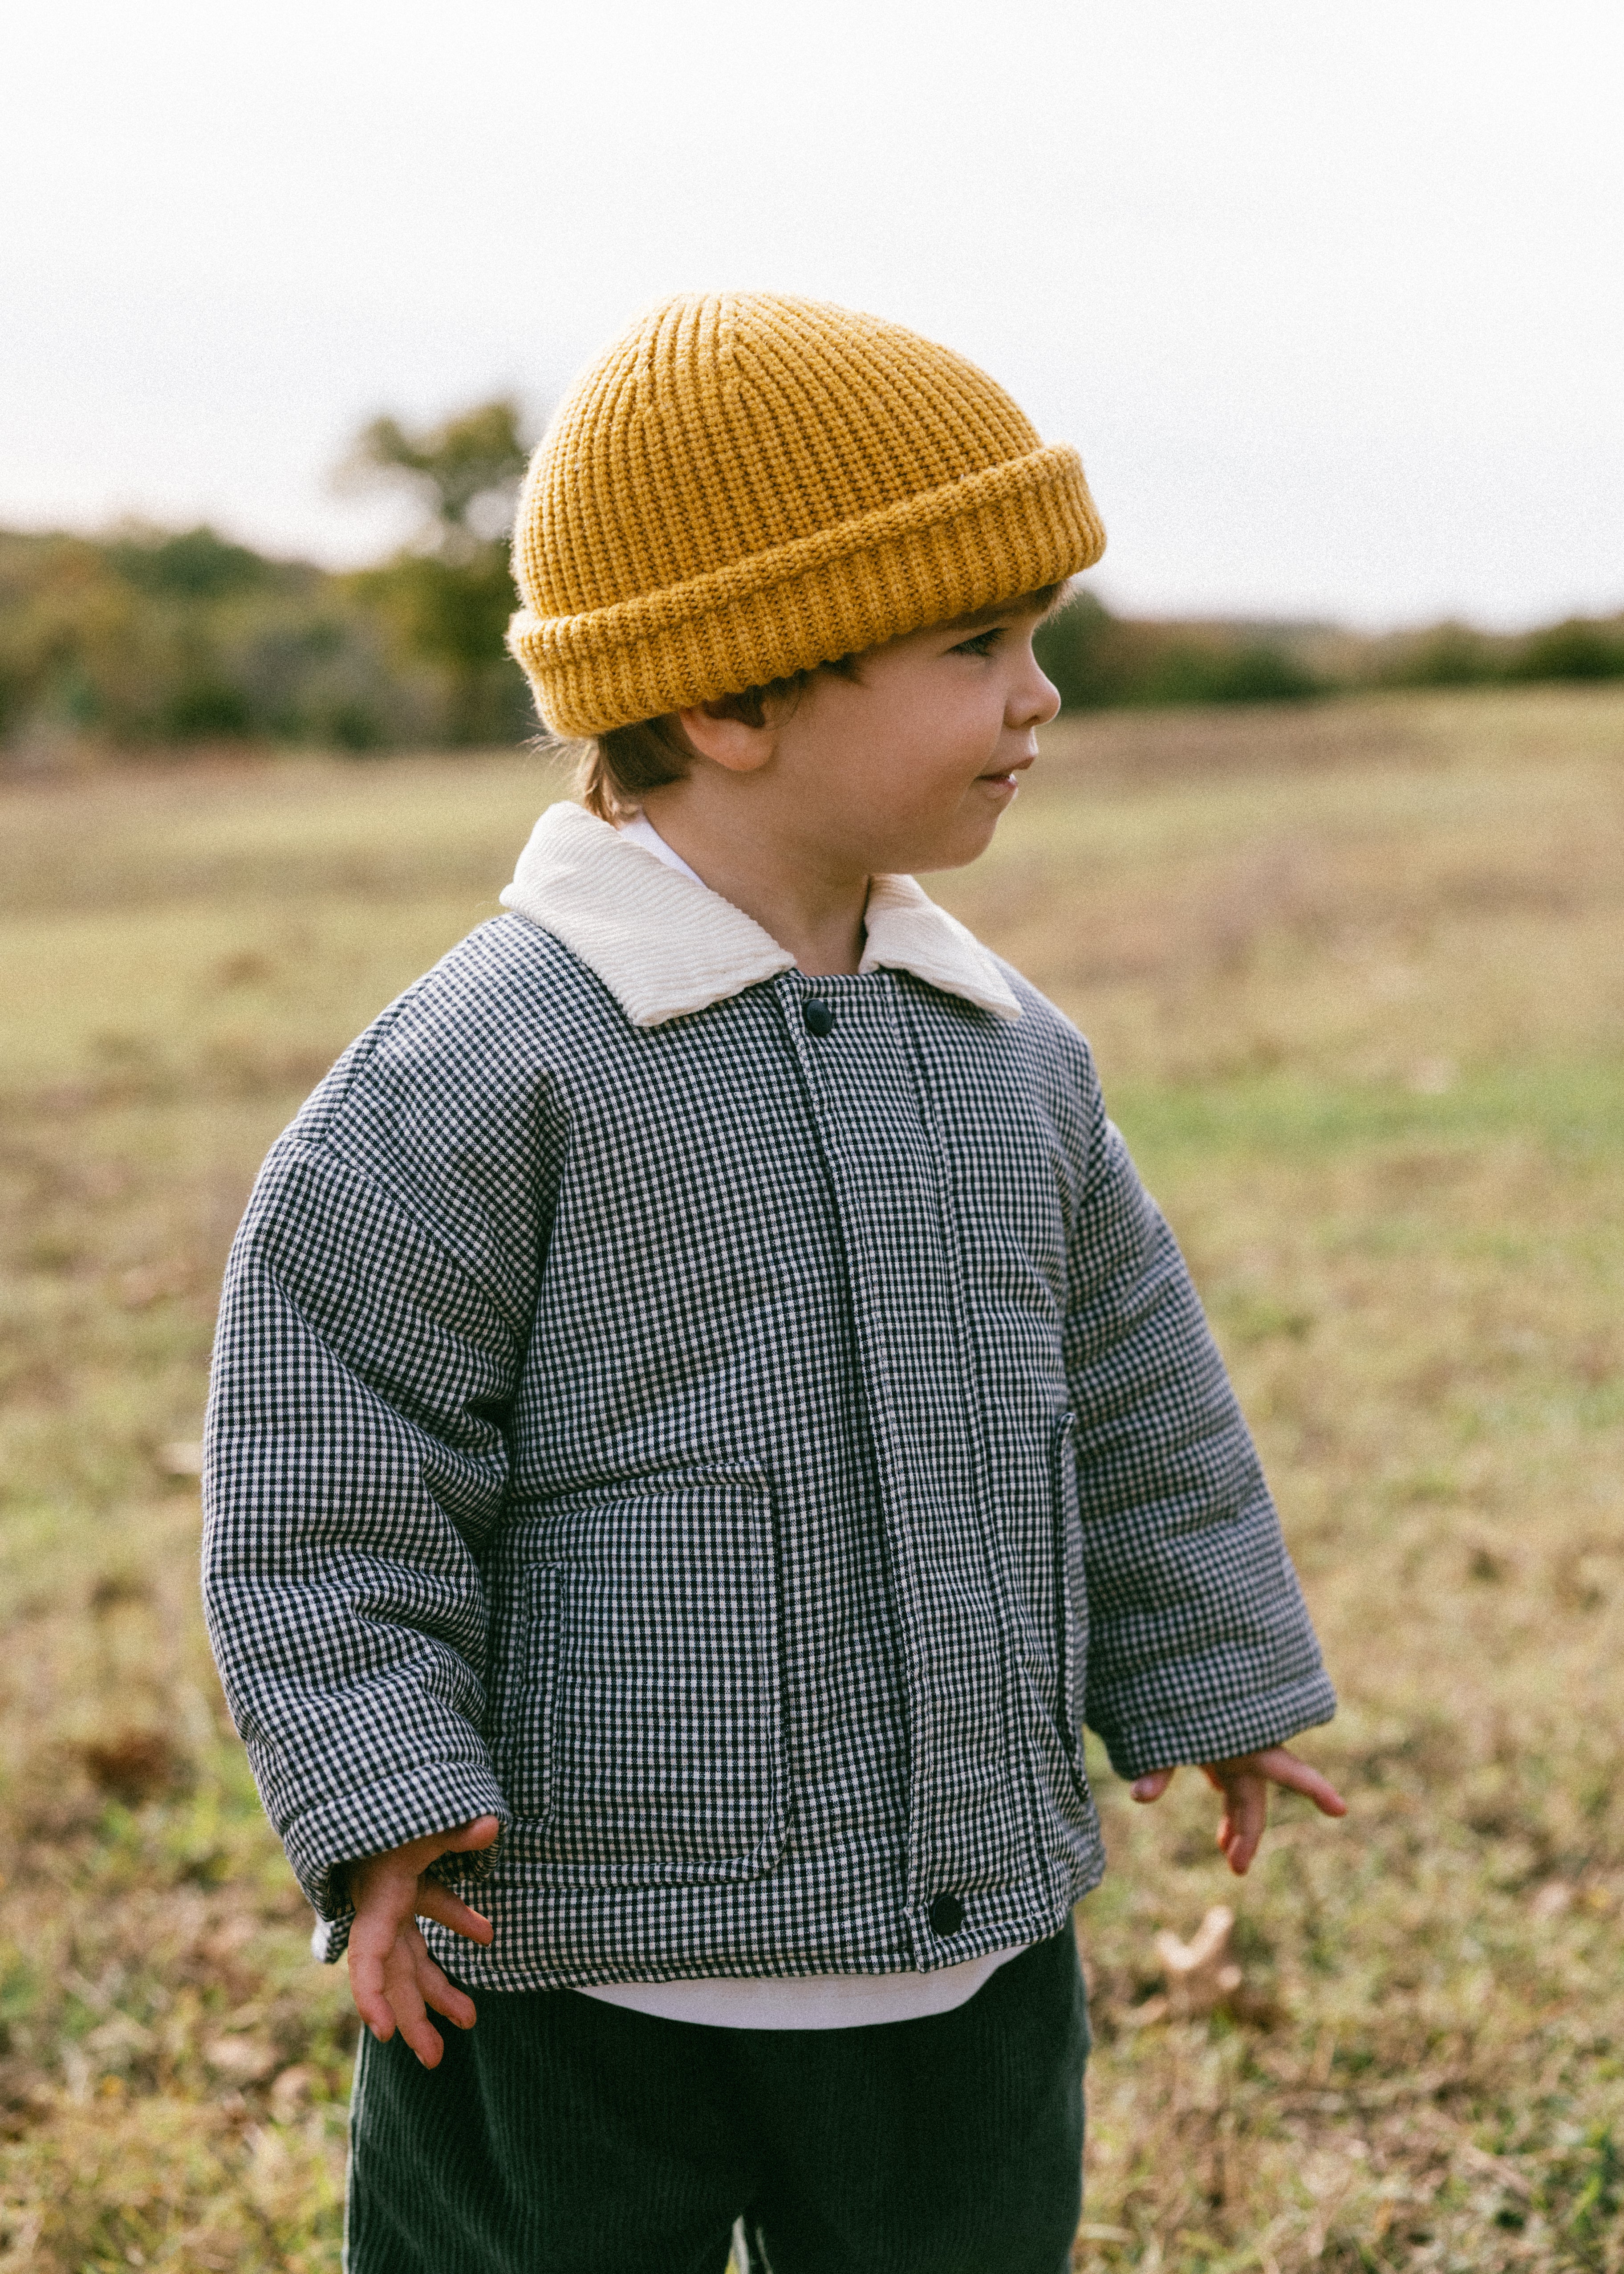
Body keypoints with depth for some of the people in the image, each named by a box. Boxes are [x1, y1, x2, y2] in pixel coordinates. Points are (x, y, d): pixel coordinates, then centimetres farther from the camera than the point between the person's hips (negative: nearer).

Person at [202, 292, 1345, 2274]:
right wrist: (383, 1806, -17)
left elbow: (1132, 1402, 16)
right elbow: (331, 1459, -13)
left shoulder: (1015, 1056, 4)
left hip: (970, 1933, 6)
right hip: (575, 1975, -6)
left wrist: (1207, 1687, 22)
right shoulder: (483, 1070, -16)